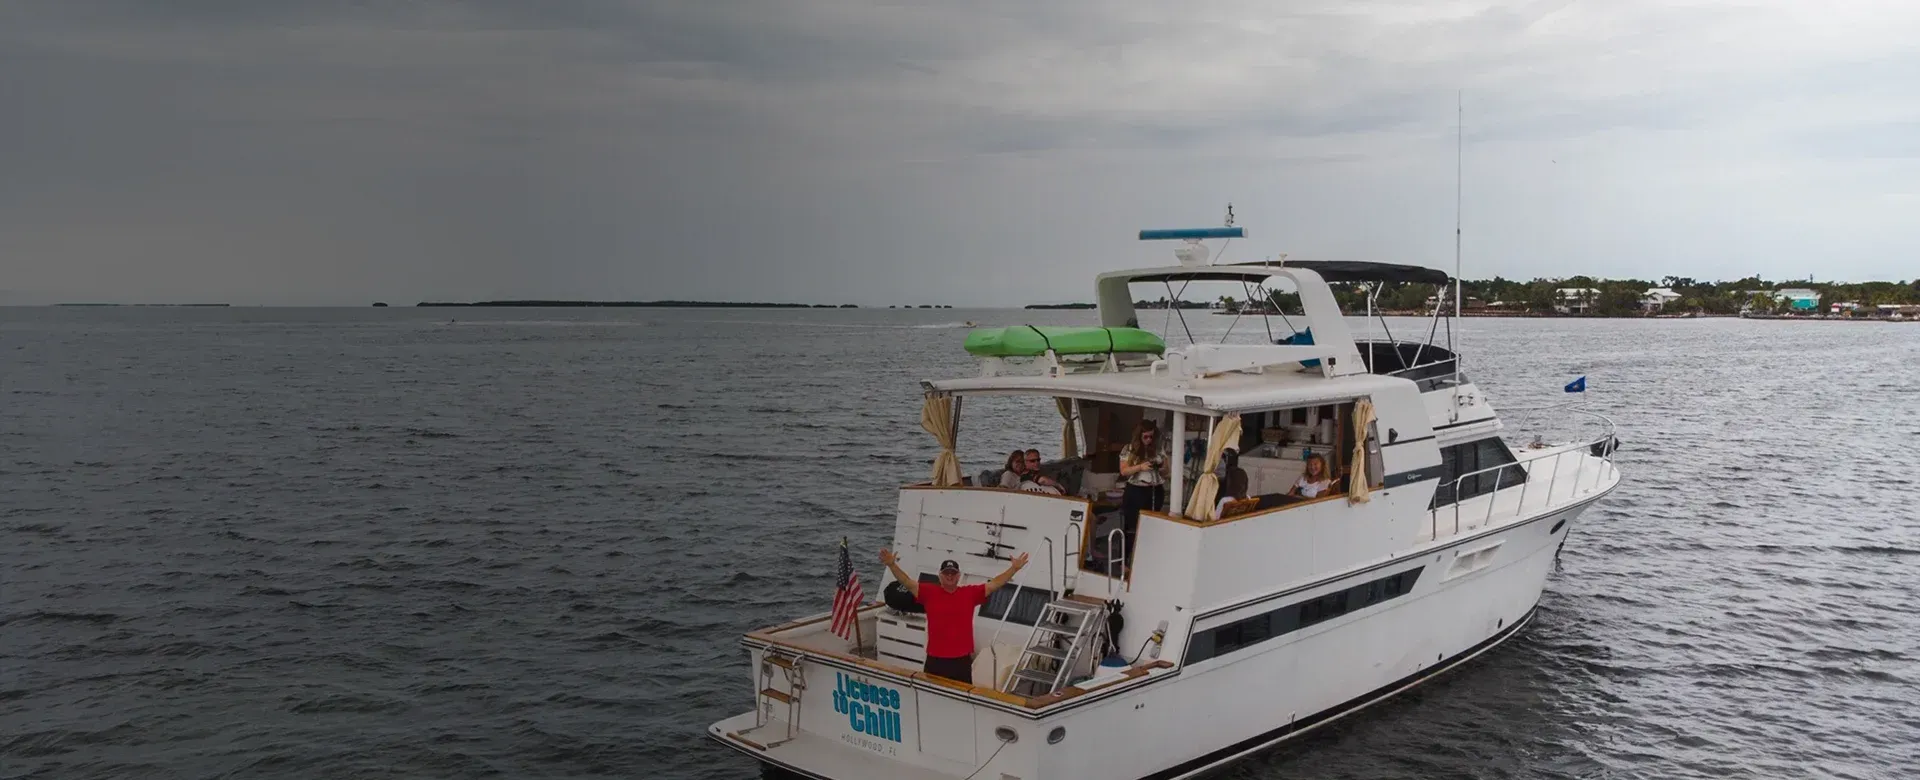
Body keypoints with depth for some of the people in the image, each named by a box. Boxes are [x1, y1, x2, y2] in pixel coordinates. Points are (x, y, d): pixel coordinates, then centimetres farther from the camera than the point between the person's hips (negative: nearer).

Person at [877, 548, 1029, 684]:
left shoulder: (970, 593, 1)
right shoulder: (929, 592, -1)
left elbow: (994, 584, 0)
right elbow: (908, 582, -7)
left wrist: (1014, 568, -9)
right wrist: (892, 565, -20)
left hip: (962, 661, 1)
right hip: (935, 661, -1)